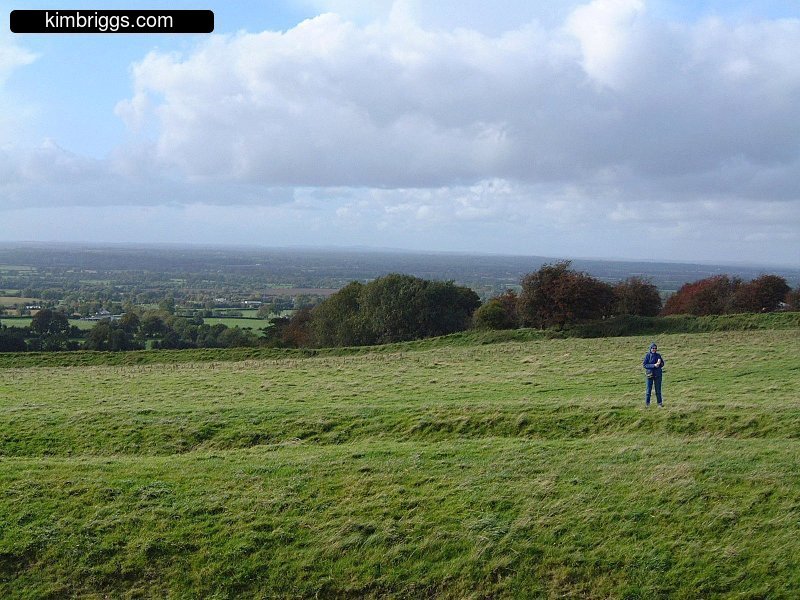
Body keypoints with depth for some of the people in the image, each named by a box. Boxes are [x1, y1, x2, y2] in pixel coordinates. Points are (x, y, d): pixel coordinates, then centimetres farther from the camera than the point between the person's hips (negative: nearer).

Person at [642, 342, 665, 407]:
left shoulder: (658, 355, 5)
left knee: (658, 390, 7)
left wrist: (659, 363, -12)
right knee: (649, 389, -1)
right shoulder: (647, 355, -4)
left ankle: (660, 403, 15)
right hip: (650, 374, -3)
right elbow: (644, 365, -9)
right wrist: (654, 365, -18)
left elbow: (662, 364, 11)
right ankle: (647, 404, 6)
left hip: (658, 374, 3)